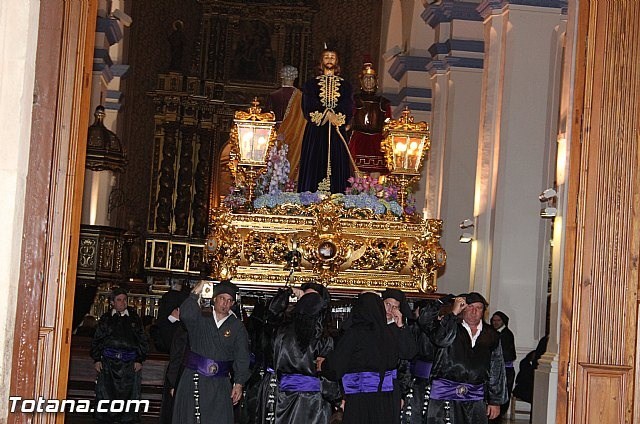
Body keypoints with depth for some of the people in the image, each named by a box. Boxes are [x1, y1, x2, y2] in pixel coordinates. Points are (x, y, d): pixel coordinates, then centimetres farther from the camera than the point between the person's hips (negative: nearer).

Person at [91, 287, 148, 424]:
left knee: (128, 393, -1)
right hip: (108, 362, 0)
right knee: (105, 393, 0)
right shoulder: (106, 318, 10)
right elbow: (96, 340, 11)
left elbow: (142, 341, 10)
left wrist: (139, 360, 2)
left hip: (130, 363, 0)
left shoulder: (134, 318, 9)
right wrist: (96, 359, 3)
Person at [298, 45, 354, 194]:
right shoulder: (312, 84, 12)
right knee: (314, 165, -7)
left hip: (337, 132, 1)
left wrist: (335, 116, -15)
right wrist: (328, 114, -15)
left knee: (337, 166, -5)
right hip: (316, 132, -1)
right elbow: (309, 104, -3)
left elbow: (348, 107, 2)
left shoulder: (345, 85, 14)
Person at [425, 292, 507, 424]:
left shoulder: (491, 336, 13)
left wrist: (495, 401, 11)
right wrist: (453, 313, -12)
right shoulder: (449, 324, 6)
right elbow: (440, 339, -17)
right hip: (444, 395, -2)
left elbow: (497, 371, 15)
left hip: (476, 399, 3)